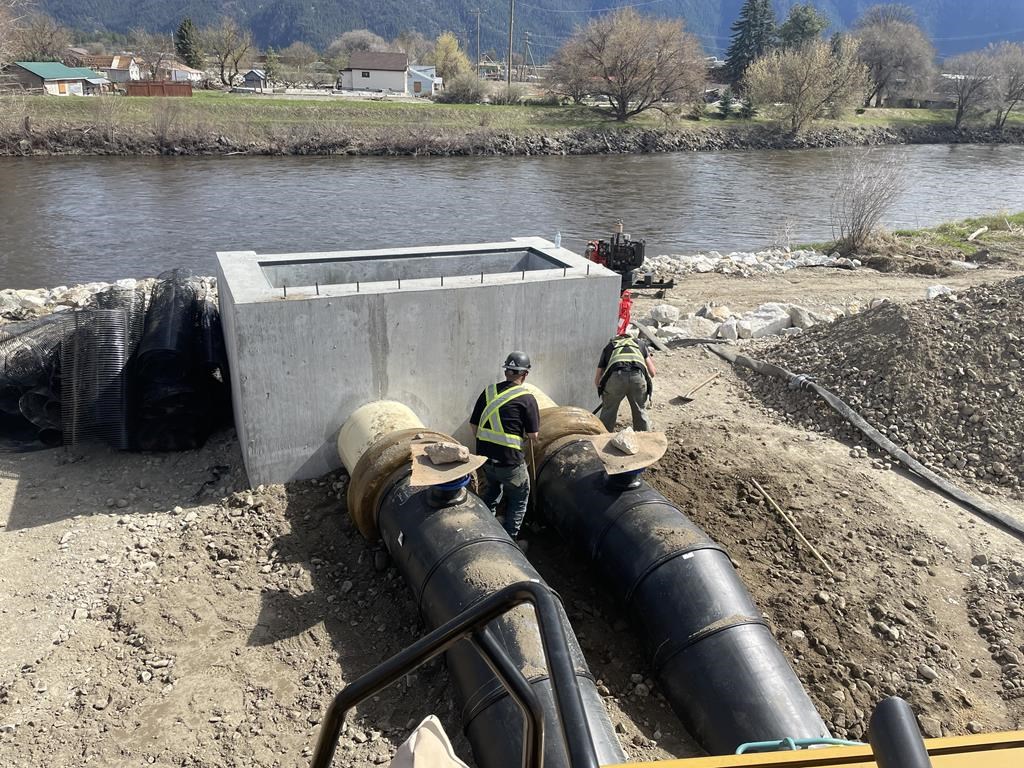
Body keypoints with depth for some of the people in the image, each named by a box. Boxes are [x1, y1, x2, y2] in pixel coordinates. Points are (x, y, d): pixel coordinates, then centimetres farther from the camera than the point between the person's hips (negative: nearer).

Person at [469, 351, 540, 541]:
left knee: (493, 489, 31)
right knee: (518, 498, 17)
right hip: (509, 459, -5)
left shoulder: (488, 392, 4)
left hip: (484, 455, 5)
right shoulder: (526, 398, -10)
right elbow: (533, 435, -9)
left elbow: (473, 424, 8)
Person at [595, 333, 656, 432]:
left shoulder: (608, 346, 33)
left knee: (608, 413, 17)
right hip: (638, 376, 1)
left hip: (615, 376, -1)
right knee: (641, 412, 18)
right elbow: (652, 373, 23)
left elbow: (597, 380, 28)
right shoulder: (640, 344, 34)